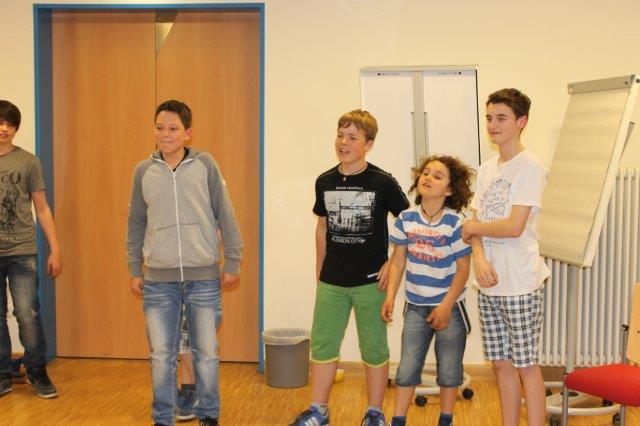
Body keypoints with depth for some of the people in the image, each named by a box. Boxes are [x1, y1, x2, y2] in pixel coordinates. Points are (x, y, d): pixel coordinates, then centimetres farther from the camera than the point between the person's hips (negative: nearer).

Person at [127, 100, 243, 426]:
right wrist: (135, 270, 10)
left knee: (206, 354, 8)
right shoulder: (143, 171, 4)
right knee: (161, 356, 7)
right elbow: (136, 224, 11)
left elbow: (225, 216, 1)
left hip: (204, 276, -1)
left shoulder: (205, 165, -2)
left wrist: (233, 262, 2)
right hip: (158, 279, 1)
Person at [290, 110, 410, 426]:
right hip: (331, 282, 4)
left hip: (371, 281, -4)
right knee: (322, 346, 9)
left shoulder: (382, 182, -10)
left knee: (374, 349, 8)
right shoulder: (325, 181, 2)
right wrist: (319, 272, 15)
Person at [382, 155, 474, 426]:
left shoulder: (456, 223, -14)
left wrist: (446, 306, -14)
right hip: (416, 306, 3)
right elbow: (398, 260, 3)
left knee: (449, 371, 10)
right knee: (407, 368, 6)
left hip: (449, 306, -2)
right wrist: (389, 298, -4)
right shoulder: (407, 219, -3)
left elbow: (463, 268, -11)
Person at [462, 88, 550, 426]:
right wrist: (479, 258, -11)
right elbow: (476, 225, 8)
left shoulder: (529, 167, -12)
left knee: (526, 365, 2)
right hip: (488, 284, 7)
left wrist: (473, 227, -4)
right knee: (501, 363, 14)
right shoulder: (486, 169, 12)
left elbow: (514, 227, -20)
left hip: (520, 284, -7)